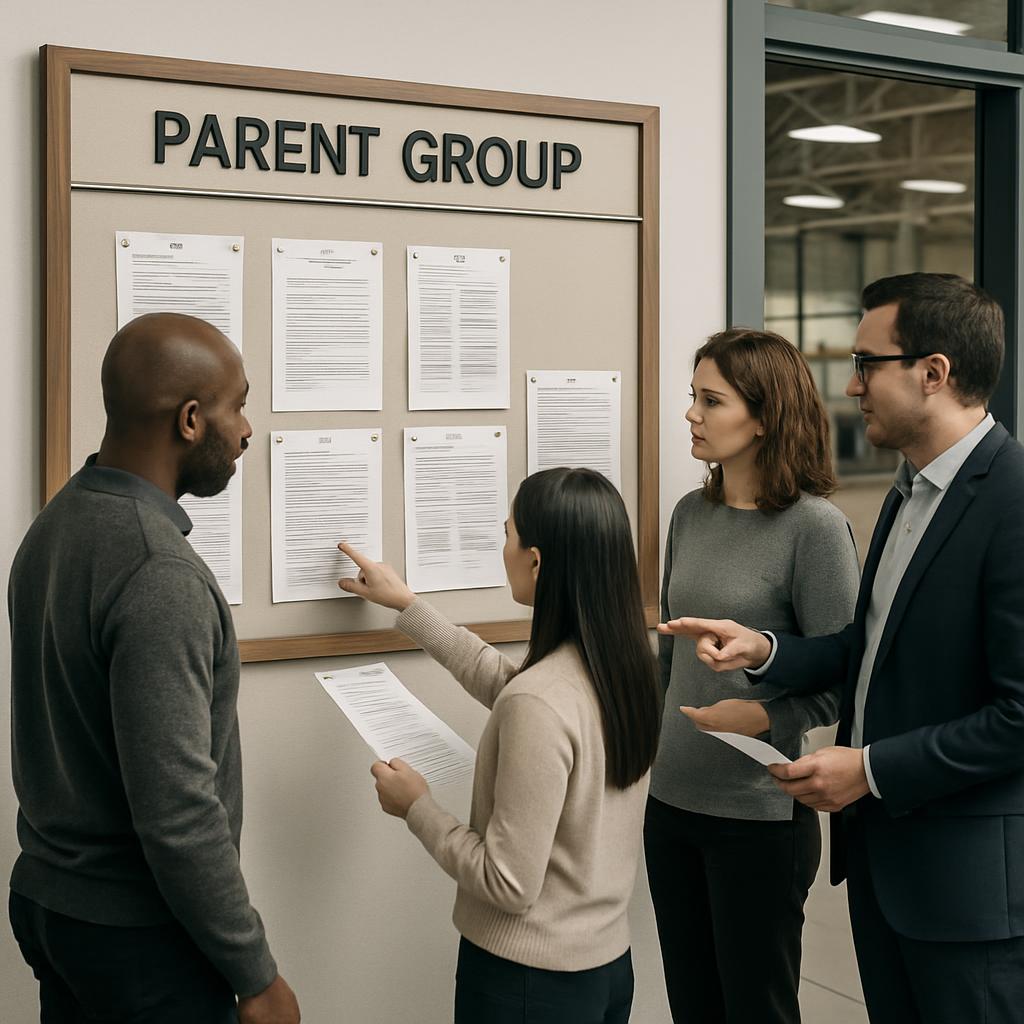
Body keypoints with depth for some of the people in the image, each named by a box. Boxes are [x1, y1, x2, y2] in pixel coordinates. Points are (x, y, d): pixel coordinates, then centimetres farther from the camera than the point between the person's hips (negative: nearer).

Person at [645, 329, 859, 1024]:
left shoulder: (814, 525, -13)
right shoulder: (691, 516, 6)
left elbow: (840, 682, -13)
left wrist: (765, 716, -28)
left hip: (758, 816, -6)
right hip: (671, 803, 6)